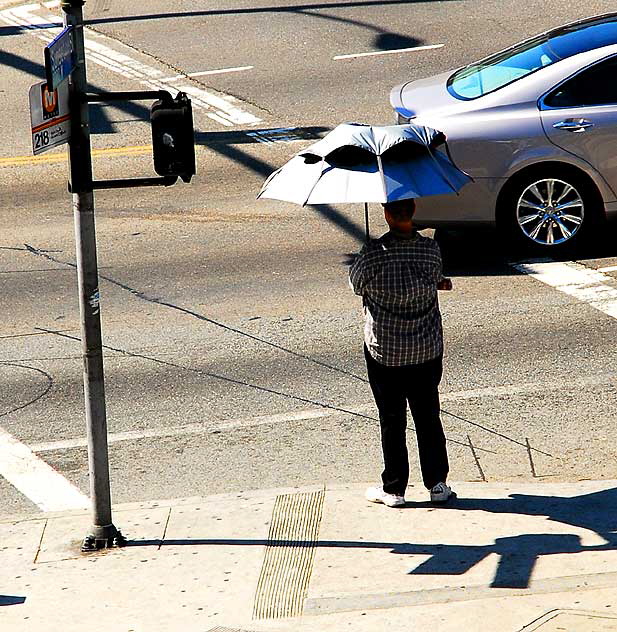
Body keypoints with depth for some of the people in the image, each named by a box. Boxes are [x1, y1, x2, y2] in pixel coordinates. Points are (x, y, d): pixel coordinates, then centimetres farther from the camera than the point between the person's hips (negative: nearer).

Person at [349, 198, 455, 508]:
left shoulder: (374, 252, -18)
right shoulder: (431, 249, -11)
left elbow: (356, 284, 0)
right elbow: (434, 282, 3)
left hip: (385, 352, -2)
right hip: (427, 350, 2)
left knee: (392, 421, 8)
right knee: (429, 417, 14)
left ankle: (394, 489, 16)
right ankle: (437, 484, 19)